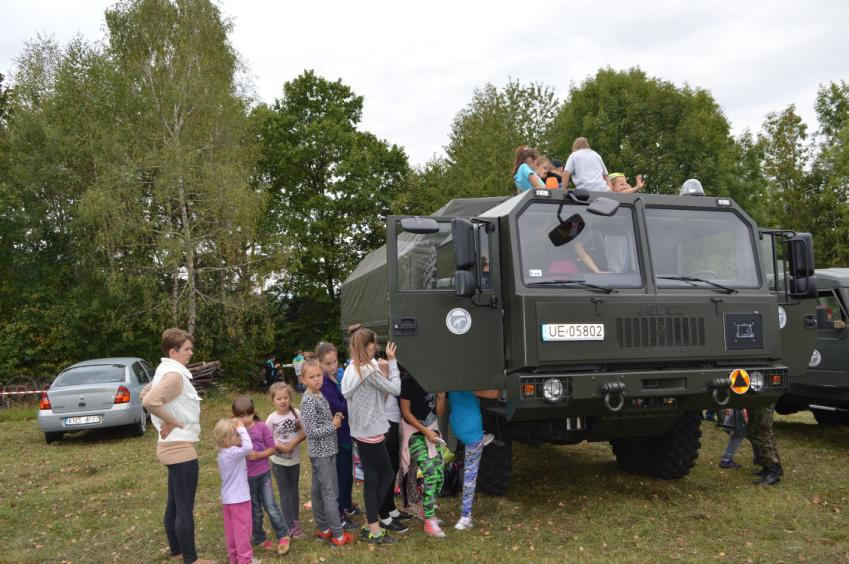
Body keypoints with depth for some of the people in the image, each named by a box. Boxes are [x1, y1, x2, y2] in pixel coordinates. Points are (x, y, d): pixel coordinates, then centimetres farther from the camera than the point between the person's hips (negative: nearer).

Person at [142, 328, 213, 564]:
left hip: (173, 446, 10)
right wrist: (173, 422, -20)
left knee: (174, 504, 18)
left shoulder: (166, 372, 11)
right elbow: (149, 401, -33)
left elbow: (145, 394, 22)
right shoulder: (174, 375, -20)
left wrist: (168, 421, 13)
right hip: (180, 447, -10)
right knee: (185, 507, -1)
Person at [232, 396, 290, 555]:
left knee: (270, 506, 0)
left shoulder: (262, 427, -10)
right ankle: (259, 538, 32)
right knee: (254, 510, 14)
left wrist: (258, 455, -19)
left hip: (263, 474, -1)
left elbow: (272, 449, -5)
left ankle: (283, 536, 17)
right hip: (246, 477, 1)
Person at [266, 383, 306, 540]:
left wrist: (294, 442, -22)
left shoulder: (296, 413, -9)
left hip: (294, 458, 2)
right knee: (285, 493, 4)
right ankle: (290, 526, 13)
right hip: (278, 461, -2)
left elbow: (304, 432, -6)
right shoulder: (272, 418, -12)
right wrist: (281, 446, -23)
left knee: (294, 491, 17)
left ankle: (295, 520, 33)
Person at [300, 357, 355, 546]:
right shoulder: (308, 401, -21)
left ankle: (322, 528, 26)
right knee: (330, 493, -2)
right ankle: (338, 535, 5)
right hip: (322, 452, -9)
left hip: (322, 451, 9)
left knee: (318, 491, 16)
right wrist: (334, 425, -15)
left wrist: (334, 418, 2)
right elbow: (311, 431, -23)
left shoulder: (319, 395, 7)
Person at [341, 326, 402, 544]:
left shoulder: (351, 370, 8)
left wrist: (384, 368, 3)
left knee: (371, 478, 13)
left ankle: (371, 524, 18)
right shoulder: (369, 371, -20)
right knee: (387, 475, 5)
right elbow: (395, 389, -13)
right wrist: (392, 361, -8)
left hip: (360, 431, 9)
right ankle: (373, 528, 9)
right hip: (371, 432, -8)